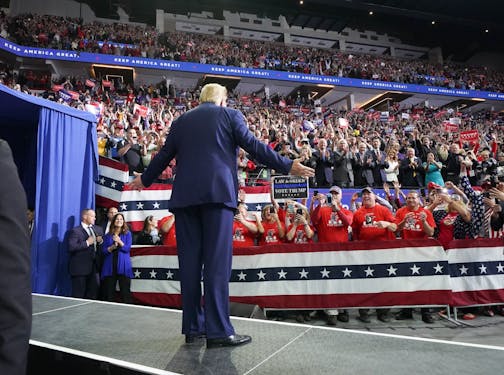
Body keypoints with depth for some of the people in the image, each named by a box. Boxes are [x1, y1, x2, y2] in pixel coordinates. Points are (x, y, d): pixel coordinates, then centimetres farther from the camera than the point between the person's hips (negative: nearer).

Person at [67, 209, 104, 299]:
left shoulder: (97, 229, 12)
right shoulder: (75, 231, -9)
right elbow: (71, 247, -21)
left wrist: (101, 241, -2)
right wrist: (87, 243, -20)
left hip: (94, 267, 6)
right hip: (80, 268, -6)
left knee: (93, 295, 12)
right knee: (79, 296, 2)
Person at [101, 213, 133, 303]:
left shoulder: (127, 233, 6)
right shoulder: (108, 235, 12)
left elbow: (127, 248, -4)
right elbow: (103, 250, 6)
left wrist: (119, 241, -18)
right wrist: (112, 247, -11)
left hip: (123, 265, -2)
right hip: (110, 266, 2)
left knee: (125, 291, -5)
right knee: (109, 292, 4)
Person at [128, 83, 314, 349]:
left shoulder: (181, 121, 19)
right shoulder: (230, 115, 9)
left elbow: (164, 155, 22)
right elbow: (252, 146, 1)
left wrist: (144, 180, 37)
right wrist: (287, 167, 5)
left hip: (185, 195, 4)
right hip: (218, 192, -4)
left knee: (190, 261, 6)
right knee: (217, 260, -6)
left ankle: (192, 327, 13)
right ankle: (218, 330, -5)